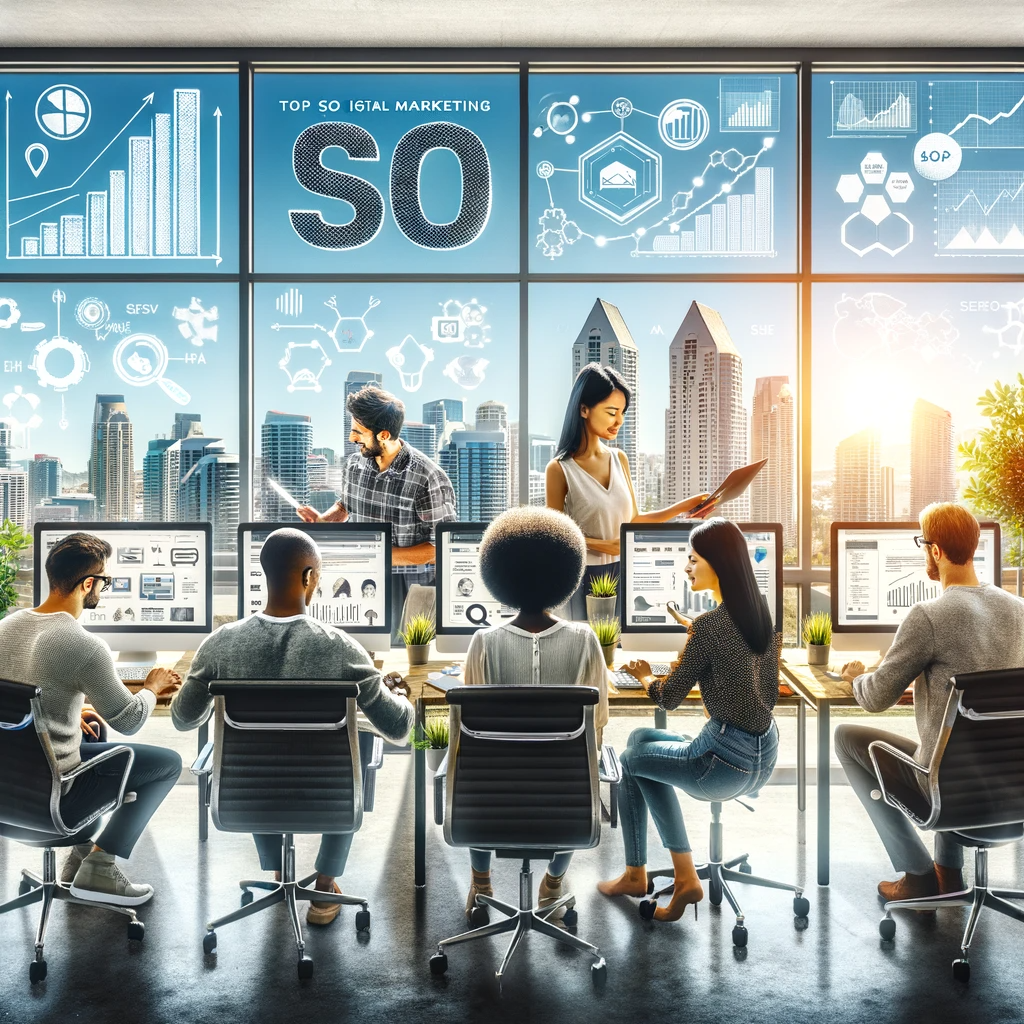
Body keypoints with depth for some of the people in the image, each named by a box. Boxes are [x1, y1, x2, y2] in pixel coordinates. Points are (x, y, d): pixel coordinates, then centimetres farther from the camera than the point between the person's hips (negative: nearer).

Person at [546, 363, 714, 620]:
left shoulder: (619, 459, 4)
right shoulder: (559, 469, -12)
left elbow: (633, 520, 8)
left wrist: (682, 507, 0)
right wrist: (601, 545, -18)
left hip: (622, 574, 5)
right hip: (583, 578, -5)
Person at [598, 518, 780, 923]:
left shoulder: (707, 624, -20)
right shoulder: (763, 611, 4)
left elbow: (669, 698, -9)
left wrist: (644, 675, 11)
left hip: (727, 762, -8)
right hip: (764, 755, 8)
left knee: (631, 759, 18)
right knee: (641, 739, 23)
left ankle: (636, 875, 30)